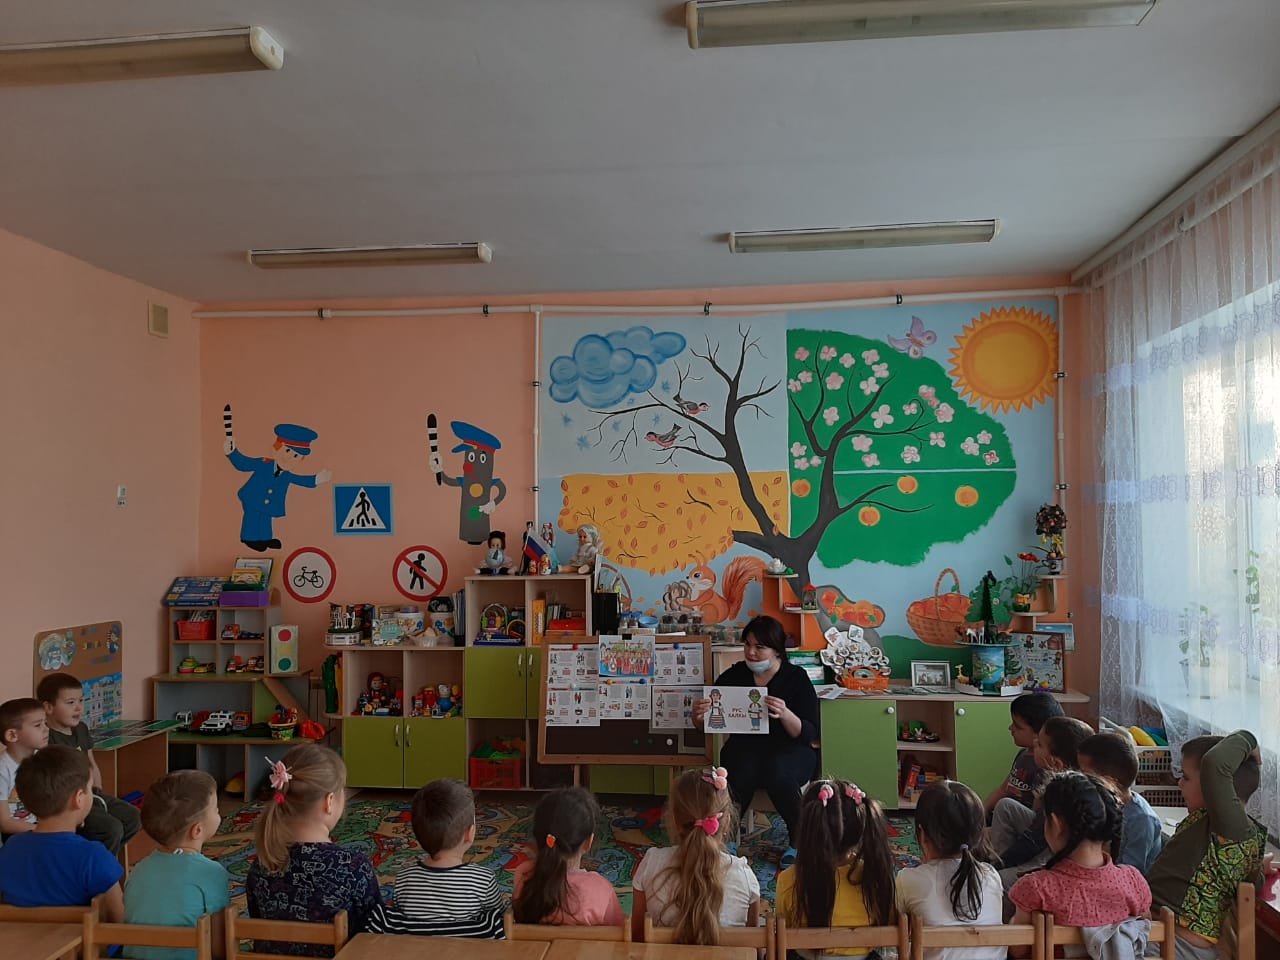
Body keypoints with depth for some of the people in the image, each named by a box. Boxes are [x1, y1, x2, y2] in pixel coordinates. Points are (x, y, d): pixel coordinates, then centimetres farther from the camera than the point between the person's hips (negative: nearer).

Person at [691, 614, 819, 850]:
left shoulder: (796, 678, -4)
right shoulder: (734, 675, 2)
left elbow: (808, 734, -11)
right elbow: (705, 725, 5)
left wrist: (785, 715, -32)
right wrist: (699, 716, -20)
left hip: (789, 750, -1)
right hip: (745, 748, 1)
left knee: (776, 770, -35)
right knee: (741, 771, -33)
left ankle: (800, 841, -14)